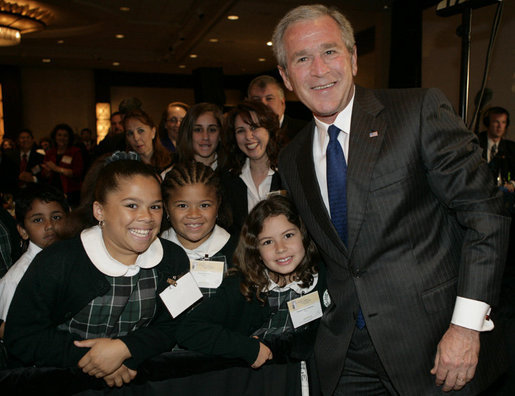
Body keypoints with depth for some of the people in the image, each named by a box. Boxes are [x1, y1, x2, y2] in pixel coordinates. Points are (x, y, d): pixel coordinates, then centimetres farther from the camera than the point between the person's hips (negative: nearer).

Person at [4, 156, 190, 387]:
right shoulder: (56, 264, -11)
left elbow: (171, 328, 0)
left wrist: (124, 348, -17)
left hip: (136, 375, 2)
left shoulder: (174, 260, -3)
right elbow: (21, 339, -6)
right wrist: (84, 358, -16)